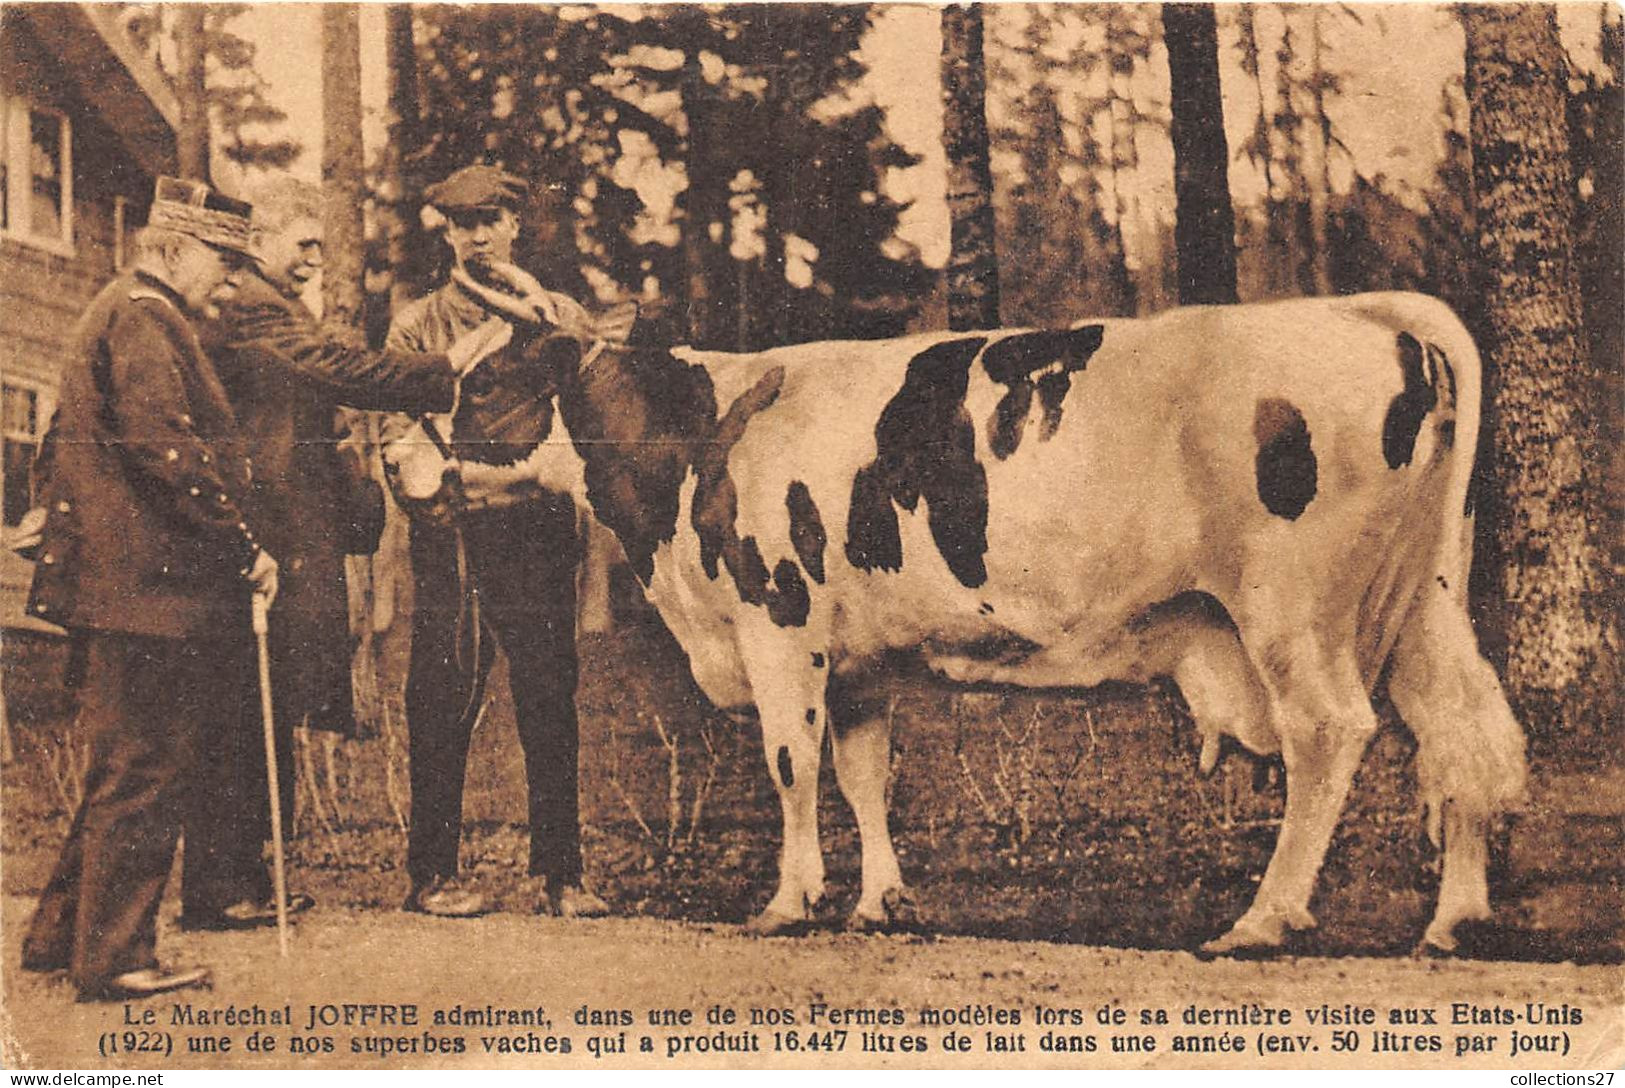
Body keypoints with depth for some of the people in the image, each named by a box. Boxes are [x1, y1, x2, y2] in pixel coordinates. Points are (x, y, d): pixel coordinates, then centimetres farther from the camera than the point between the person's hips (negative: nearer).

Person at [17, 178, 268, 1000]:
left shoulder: (123, 314, 22)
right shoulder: (142, 322, -12)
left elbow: (67, 439, 27)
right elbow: (166, 446, -23)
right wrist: (245, 545, -18)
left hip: (127, 584, 11)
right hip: (152, 585, -11)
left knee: (127, 768, 17)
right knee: (149, 770, -4)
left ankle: (62, 933, 25)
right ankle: (114, 957, 2)